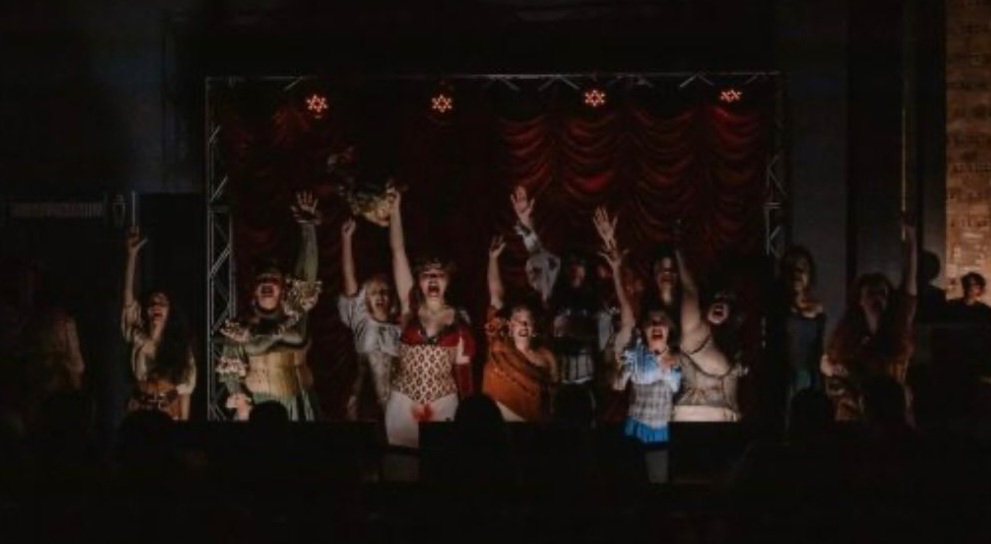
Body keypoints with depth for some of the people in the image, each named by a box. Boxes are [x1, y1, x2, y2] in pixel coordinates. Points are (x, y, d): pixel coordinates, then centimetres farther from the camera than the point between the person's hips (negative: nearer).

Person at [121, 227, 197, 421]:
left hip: (170, 413, 0)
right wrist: (132, 255, -14)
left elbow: (185, 385, 1)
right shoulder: (139, 338, 3)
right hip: (141, 412, 0)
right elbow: (128, 298, -7)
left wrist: (183, 422, -8)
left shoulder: (179, 343, 4)